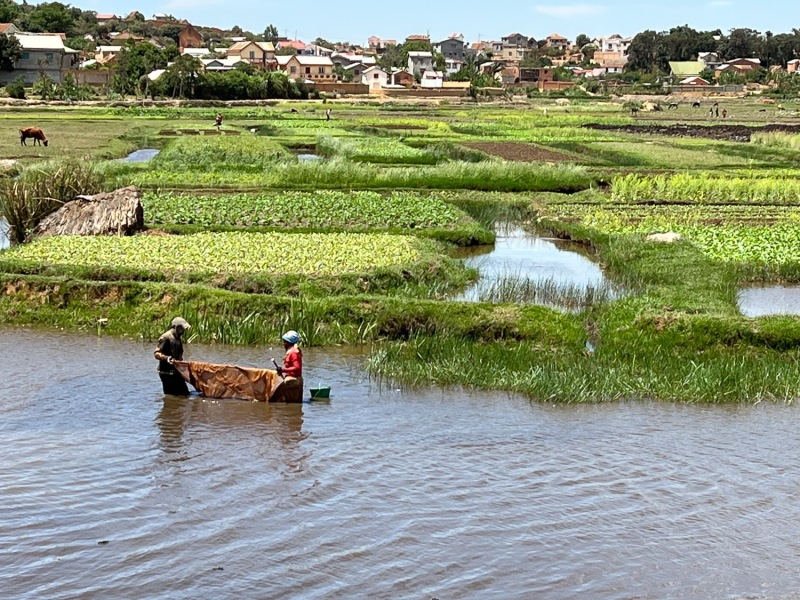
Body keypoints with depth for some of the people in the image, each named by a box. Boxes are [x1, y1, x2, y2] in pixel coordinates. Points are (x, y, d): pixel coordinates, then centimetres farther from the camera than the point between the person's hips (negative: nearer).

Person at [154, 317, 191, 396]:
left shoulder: (178, 339, 15)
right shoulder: (166, 338, -13)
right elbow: (156, 354, -19)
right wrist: (166, 358, -35)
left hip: (176, 371, 9)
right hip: (167, 373, -9)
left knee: (185, 394, 7)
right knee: (171, 395, -7)